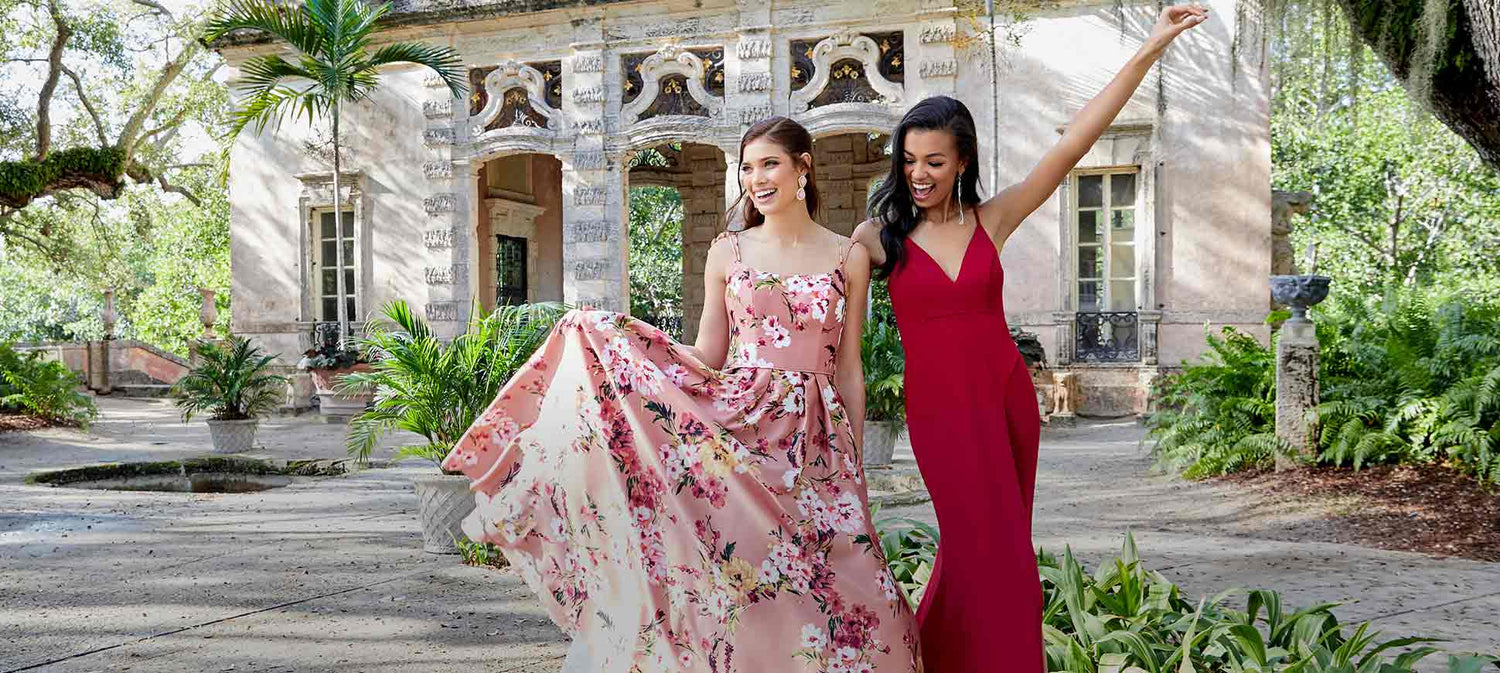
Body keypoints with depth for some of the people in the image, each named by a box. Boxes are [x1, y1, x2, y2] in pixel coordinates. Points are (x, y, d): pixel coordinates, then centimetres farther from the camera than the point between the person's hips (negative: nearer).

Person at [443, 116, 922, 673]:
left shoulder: (848, 257, 6)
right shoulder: (727, 251, 8)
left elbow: (849, 369, 8)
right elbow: (708, 357, 8)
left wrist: (854, 465, 7)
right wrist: (623, 336, -2)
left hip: (815, 446, 0)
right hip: (739, 427, 0)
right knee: (734, 582, -6)